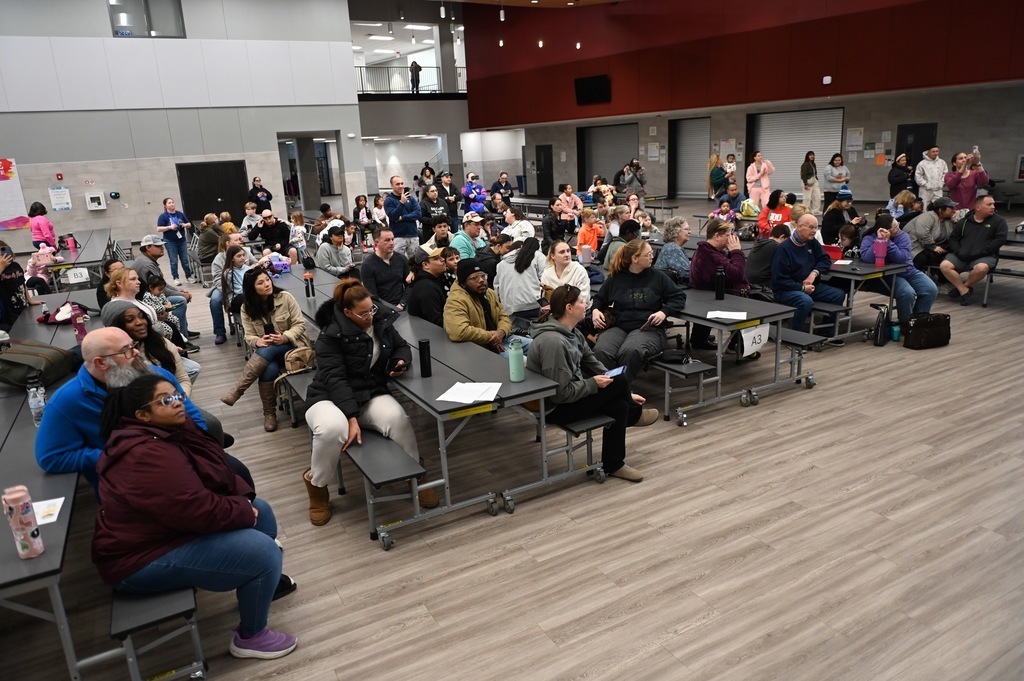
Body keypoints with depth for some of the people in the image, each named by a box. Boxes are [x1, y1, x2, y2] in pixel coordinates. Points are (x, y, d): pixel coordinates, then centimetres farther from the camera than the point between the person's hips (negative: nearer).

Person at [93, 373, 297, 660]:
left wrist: (244, 498, -8)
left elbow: (218, 472, 9)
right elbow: (201, 511, -32)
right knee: (263, 552, -18)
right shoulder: (147, 456, -30)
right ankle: (250, 637, 3)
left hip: (166, 525, 10)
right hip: (143, 558, -10)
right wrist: (244, 512, -15)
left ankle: (261, 581, 32)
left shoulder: (171, 430, 1)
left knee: (261, 510, 11)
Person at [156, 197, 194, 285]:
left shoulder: (180, 214, 7)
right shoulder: (163, 216, -4)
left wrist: (185, 225, -9)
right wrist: (170, 227, -22)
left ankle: (189, 276, 16)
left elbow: (189, 224, 14)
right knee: (174, 261, -1)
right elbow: (158, 229, -10)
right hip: (170, 242, -3)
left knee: (185, 259, 6)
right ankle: (176, 278, 8)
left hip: (182, 240, 3)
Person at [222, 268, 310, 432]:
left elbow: (300, 324, -7)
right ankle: (269, 413, -16)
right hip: (267, 352, 2)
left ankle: (236, 391, -30)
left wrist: (285, 337, -25)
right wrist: (258, 341, -25)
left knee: (267, 351, -35)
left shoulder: (285, 297, -8)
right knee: (269, 369, -34)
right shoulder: (247, 308, -1)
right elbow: (249, 337, 0)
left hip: (292, 345, -2)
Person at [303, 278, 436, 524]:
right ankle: (316, 483, -5)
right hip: (330, 397, -3)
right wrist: (352, 417, -33)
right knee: (333, 429, -38)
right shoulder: (331, 335, -16)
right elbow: (334, 379, -23)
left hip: (371, 394, 4)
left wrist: (401, 362, -9)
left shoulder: (381, 322, 1)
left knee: (398, 419, -30)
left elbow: (401, 346, 17)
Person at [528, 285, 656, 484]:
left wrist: (626, 393, 5)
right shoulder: (553, 342, -29)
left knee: (619, 405, -8)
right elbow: (562, 393, -28)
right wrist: (594, 384, -18)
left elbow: (593, 363, 9)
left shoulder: (572, 332, 3)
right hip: (555, 408, -9)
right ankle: (634, 414, 17)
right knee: (620, 381, -13)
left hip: (571, 394, 9)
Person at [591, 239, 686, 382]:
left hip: (648, 328, -1)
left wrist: (664, 312, -6)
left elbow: (679, 297, 12)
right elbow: (599, 299, 24)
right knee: (601, 352, -34)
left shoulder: (657, 276, 8)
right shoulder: (616, 277, 11)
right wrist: (595, 310, 2)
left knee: (630, 352, -37)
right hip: (618, 327, 2)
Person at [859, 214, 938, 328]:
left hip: (908, 271, 5)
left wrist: (888, 241, -30)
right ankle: (905, 323, -6)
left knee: (931, 290, -14)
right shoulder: (869, 239, -12)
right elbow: (867, 258, -32)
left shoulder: (902, 236, -5)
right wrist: (879, 240, -31)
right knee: (907, 293, -31)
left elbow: (902, 258, -22)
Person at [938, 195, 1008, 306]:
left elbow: (1000, 239, -5)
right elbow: (953, 238, 13)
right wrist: (958, 251, -7)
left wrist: (980, 252, -16)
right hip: (962, 256, 3)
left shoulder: (998, 220, 6)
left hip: (985, 256, -3)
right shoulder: (964, 221, 13)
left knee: (981, 268, -37)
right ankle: (965, 291, -13)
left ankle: (966, 285, -4)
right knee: (944, 266, -24)